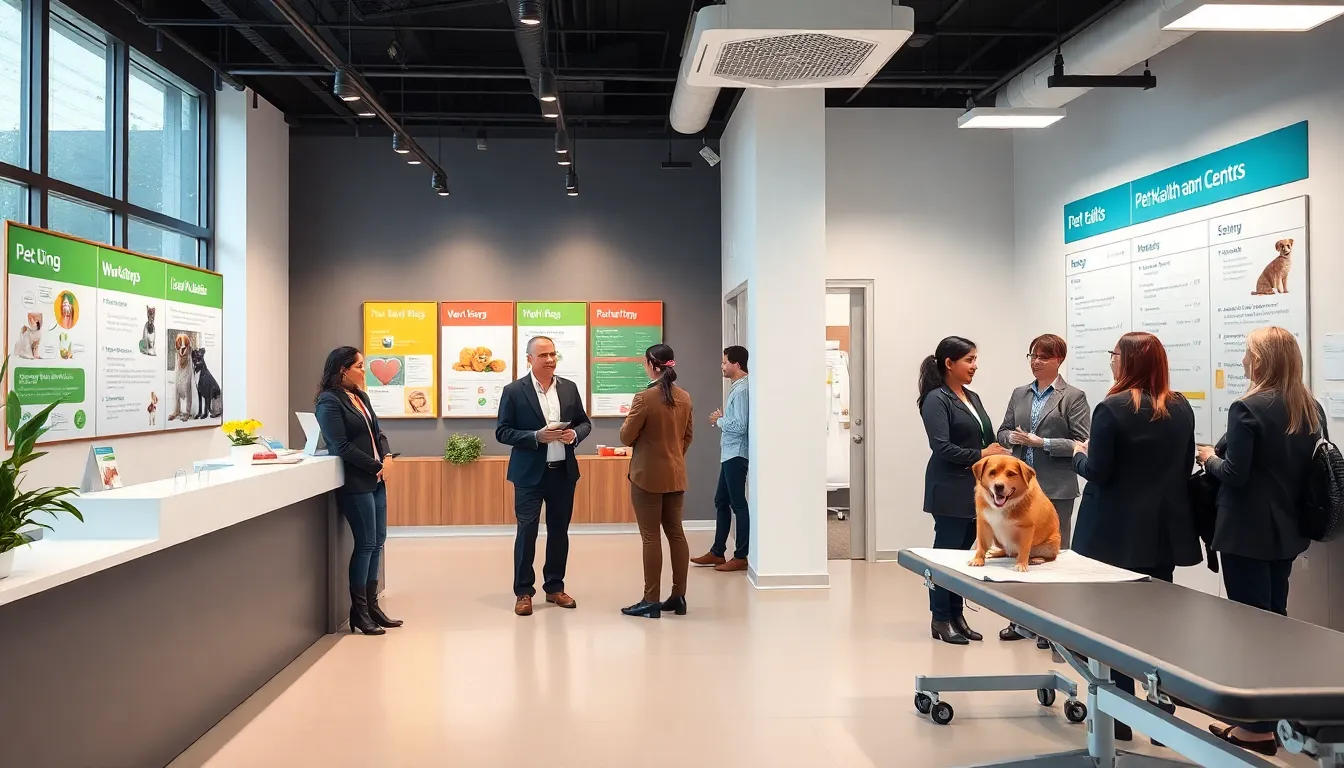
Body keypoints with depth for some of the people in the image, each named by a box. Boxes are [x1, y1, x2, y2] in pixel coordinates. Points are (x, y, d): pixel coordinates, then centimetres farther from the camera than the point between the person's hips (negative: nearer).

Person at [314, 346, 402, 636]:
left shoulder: (360, 397, 14)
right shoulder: (329, 402, -11)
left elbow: (377, 432, 18)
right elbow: (341, 447, -17)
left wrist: (387, 456, -2)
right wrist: (377, 465, -14)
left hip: (375, 480, 8)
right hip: (355, 482, -8)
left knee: (377, 542, 9)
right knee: (366, 544, -5)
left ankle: (371, 605, 18)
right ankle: (358, 611, 6)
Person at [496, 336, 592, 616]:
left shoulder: (569, 387, 6)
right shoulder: (514, 391, -6)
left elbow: (585, 422, 12)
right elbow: (502, 432, -7)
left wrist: (575, 434, -11)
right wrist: (536, 437, -20)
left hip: (564, 472, 4)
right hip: (530, 473, -4)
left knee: (559, 530, 11)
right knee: (526, 532, 0)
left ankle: (555, 587, 24)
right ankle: (523, 592, 11)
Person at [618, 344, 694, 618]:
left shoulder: (645, 398, -17)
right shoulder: (684, 398, 3)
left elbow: (626, 437, -11)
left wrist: (629, 419, 10)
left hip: (648, 475, -6)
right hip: (676, 474, 6)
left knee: (651, 537, -1)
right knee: (676, 533, 11)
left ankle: (651, 601, 4)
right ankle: (679, 597, 16)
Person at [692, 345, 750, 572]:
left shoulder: (742, 390, -17)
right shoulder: (737, 387, 14)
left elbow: (740, 426, -24)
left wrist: (719, 420, -9)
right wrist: (723, 417, 4)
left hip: (736, 455, -10)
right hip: (729, 454, 10)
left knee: (738, 505, -3)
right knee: (721, 502, 14)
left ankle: (741, 557, 5)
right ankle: (717, 552, 23)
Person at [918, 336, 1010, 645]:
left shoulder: (973, 398, 15)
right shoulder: (936, 399, -10)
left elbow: (986, 440, 17)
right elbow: (942, 447, -19)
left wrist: (998, 452, 1)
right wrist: (980, 455, -16)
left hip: (976, 489, 8)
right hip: (950, 491, -7)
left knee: (964, 553, 11)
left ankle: (956, 614, 21)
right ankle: (940, 619, 10)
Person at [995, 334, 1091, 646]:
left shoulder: (1074, 397, -4)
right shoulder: (1019, 395, 13)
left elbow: (1081, 443, -10)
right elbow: (1003, 432, 15)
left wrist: (1041, 442, -18)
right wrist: (1012, 437, -7)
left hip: (1055, 488, -5)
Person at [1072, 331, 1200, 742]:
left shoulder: (1111, 409, -15)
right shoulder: (1181, 408, 5)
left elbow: (1098, 473, -15)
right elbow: (1185, 467, 12)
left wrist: (1080, 454, 4)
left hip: (1118, 532, -5)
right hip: (1165, 529, 6)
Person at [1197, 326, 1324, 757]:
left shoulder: (1247, 409, -17)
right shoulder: (1312, 410, 7)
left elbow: (1234, 475, -20)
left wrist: (1210, 459, -2)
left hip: (1247, 532, -8)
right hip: (1287, 529, 8)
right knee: (1275, 616, 17)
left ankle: (1257, 728, 7)